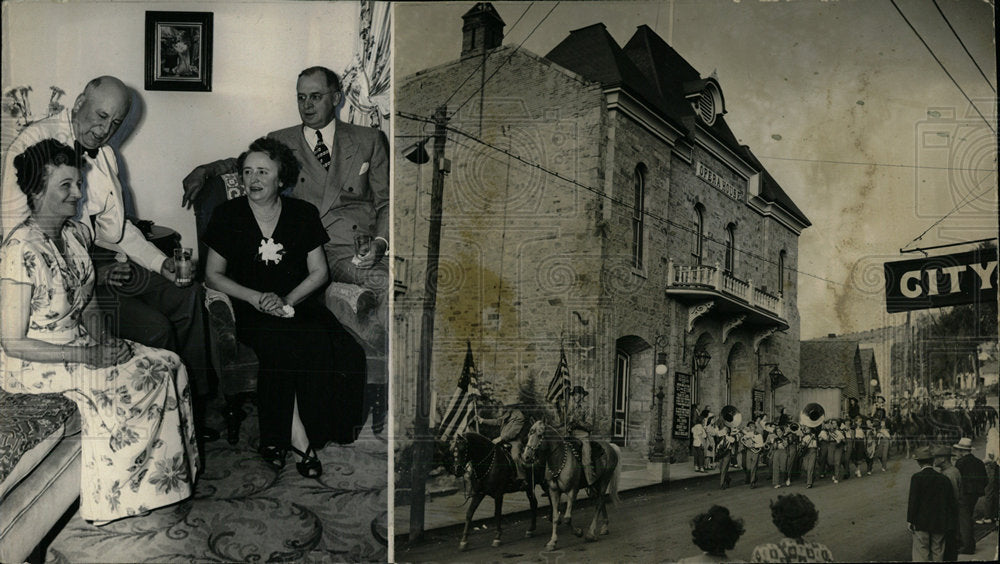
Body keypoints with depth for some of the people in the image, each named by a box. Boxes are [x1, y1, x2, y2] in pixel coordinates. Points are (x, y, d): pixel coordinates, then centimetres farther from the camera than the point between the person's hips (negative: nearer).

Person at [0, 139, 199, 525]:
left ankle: (171, 474, 3)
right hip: (35, 367, -8)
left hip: (82, 346, 8)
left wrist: (98, 339, -5)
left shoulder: (76, 234, 2)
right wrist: (86, 356, -21)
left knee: (169, 364, -8)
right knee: (151, 376, -16)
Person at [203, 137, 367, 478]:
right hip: (251, 310, -1)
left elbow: (319, 272, 8)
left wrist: (286, 300, -10)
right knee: (286, 344, -35)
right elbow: (213, 276, 6)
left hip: (299, 303, 2)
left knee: (346, 353, -29)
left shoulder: (303, 214, 9)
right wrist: (256, 297, -10)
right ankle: (299, 437, -22)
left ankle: (279, 437, -19)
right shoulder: (227, 216, 6)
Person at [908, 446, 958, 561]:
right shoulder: (943, 478, 0)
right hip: (940, 523, 4)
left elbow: (913, 501, -12)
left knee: (921, 553, 2)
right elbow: (952, 503, 5)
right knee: (937, 553, 14)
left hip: (921, 523, -4)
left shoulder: (916, 478, -12)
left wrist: (910, 520, -5)